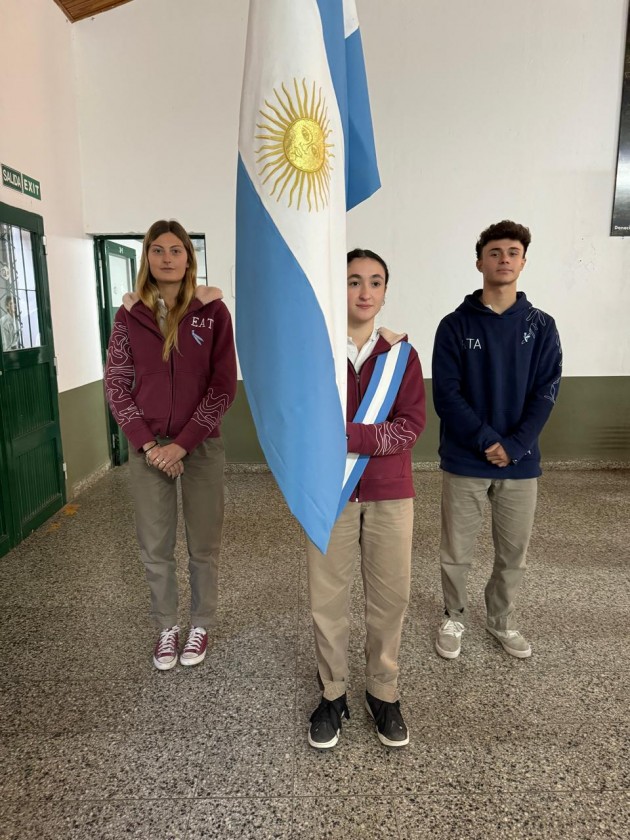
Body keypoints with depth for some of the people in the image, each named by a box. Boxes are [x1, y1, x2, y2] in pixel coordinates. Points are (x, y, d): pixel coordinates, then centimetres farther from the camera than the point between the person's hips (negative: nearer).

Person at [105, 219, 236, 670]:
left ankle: (201, 625, 32)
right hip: (148, 448, 2)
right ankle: (167, 627, 33)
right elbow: (117, 385, 1)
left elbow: (224, 386, -7)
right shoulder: (130, 314, 2)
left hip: (201, 447, -1)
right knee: (155, 549, 11)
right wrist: (148, 444, -9)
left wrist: (183, 443, -12)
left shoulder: (212, 311, -4)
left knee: (204, 546, 10)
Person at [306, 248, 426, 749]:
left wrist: (350, 436, -22)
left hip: (389, 492, 2)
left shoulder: (401, 353, 2)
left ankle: (384, 693, 33)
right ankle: (333, 694, 31)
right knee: (327, 597, 8)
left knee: (391, 596, 10)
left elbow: (411, 425, -8)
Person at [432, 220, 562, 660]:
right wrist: (487, 441, -17)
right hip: (464, 460, -2)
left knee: (515, 552, 15)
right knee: (456, 552, 9)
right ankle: (455, 617, 33)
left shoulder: (541, 326, 3)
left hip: (521, 460, 2)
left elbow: (546, 393, -3)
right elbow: (446, 394, -10)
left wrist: (515, 445, -14)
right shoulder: (455, 325, -4)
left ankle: (502, 618, 38)